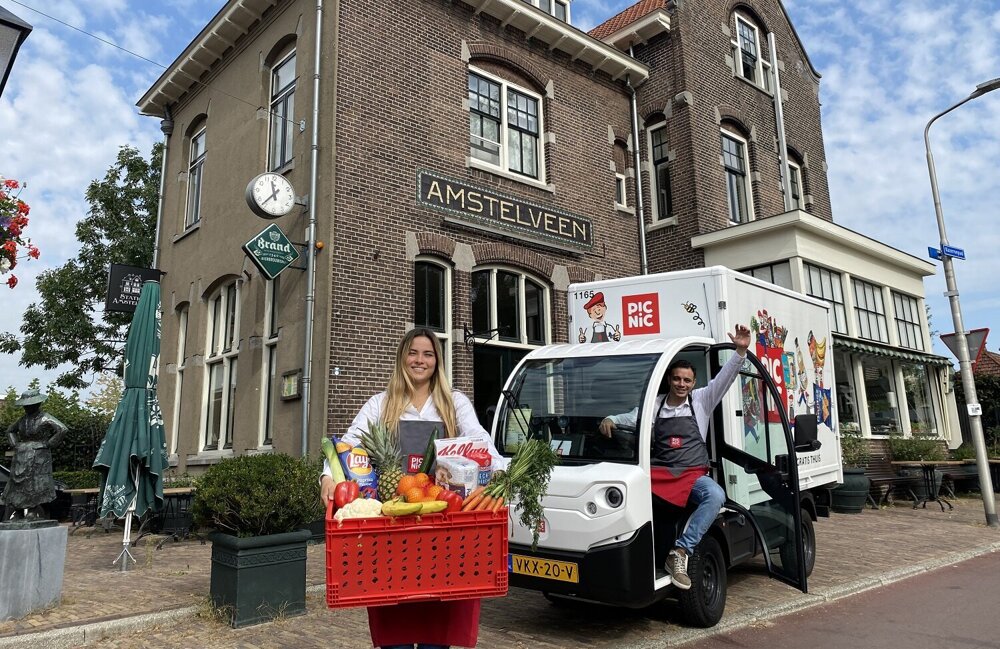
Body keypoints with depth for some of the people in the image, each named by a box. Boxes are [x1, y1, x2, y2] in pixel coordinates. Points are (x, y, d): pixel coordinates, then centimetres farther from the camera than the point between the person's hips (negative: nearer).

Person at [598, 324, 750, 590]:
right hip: (657, 474, 1)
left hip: (692, 474, 0)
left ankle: (680, 552, -33)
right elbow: (630, 418, 21)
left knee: (715, 496, -34)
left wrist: (741, 351, -9)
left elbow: (725, 377, 3)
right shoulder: (654, 405, 16)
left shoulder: (702, 400, 11)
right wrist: (610, 420, 0)